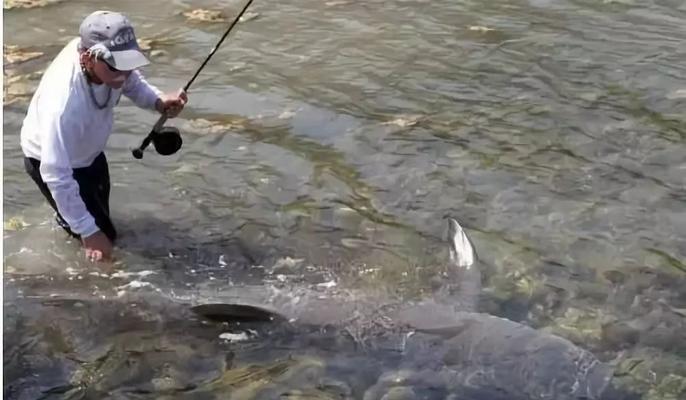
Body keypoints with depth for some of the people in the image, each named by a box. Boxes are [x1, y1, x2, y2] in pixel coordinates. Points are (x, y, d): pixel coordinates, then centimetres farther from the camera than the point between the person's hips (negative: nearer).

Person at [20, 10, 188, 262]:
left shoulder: (106, 56, -28)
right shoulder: (64, 104, -46)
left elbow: (131, 81, -4)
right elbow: (56, 175, -40)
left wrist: (159, 101, -25)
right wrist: (88, 232, -33)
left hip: (88, 151, 7)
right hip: (50, 160, -7)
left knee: (101, 206, 26)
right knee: (103, 234, 1)